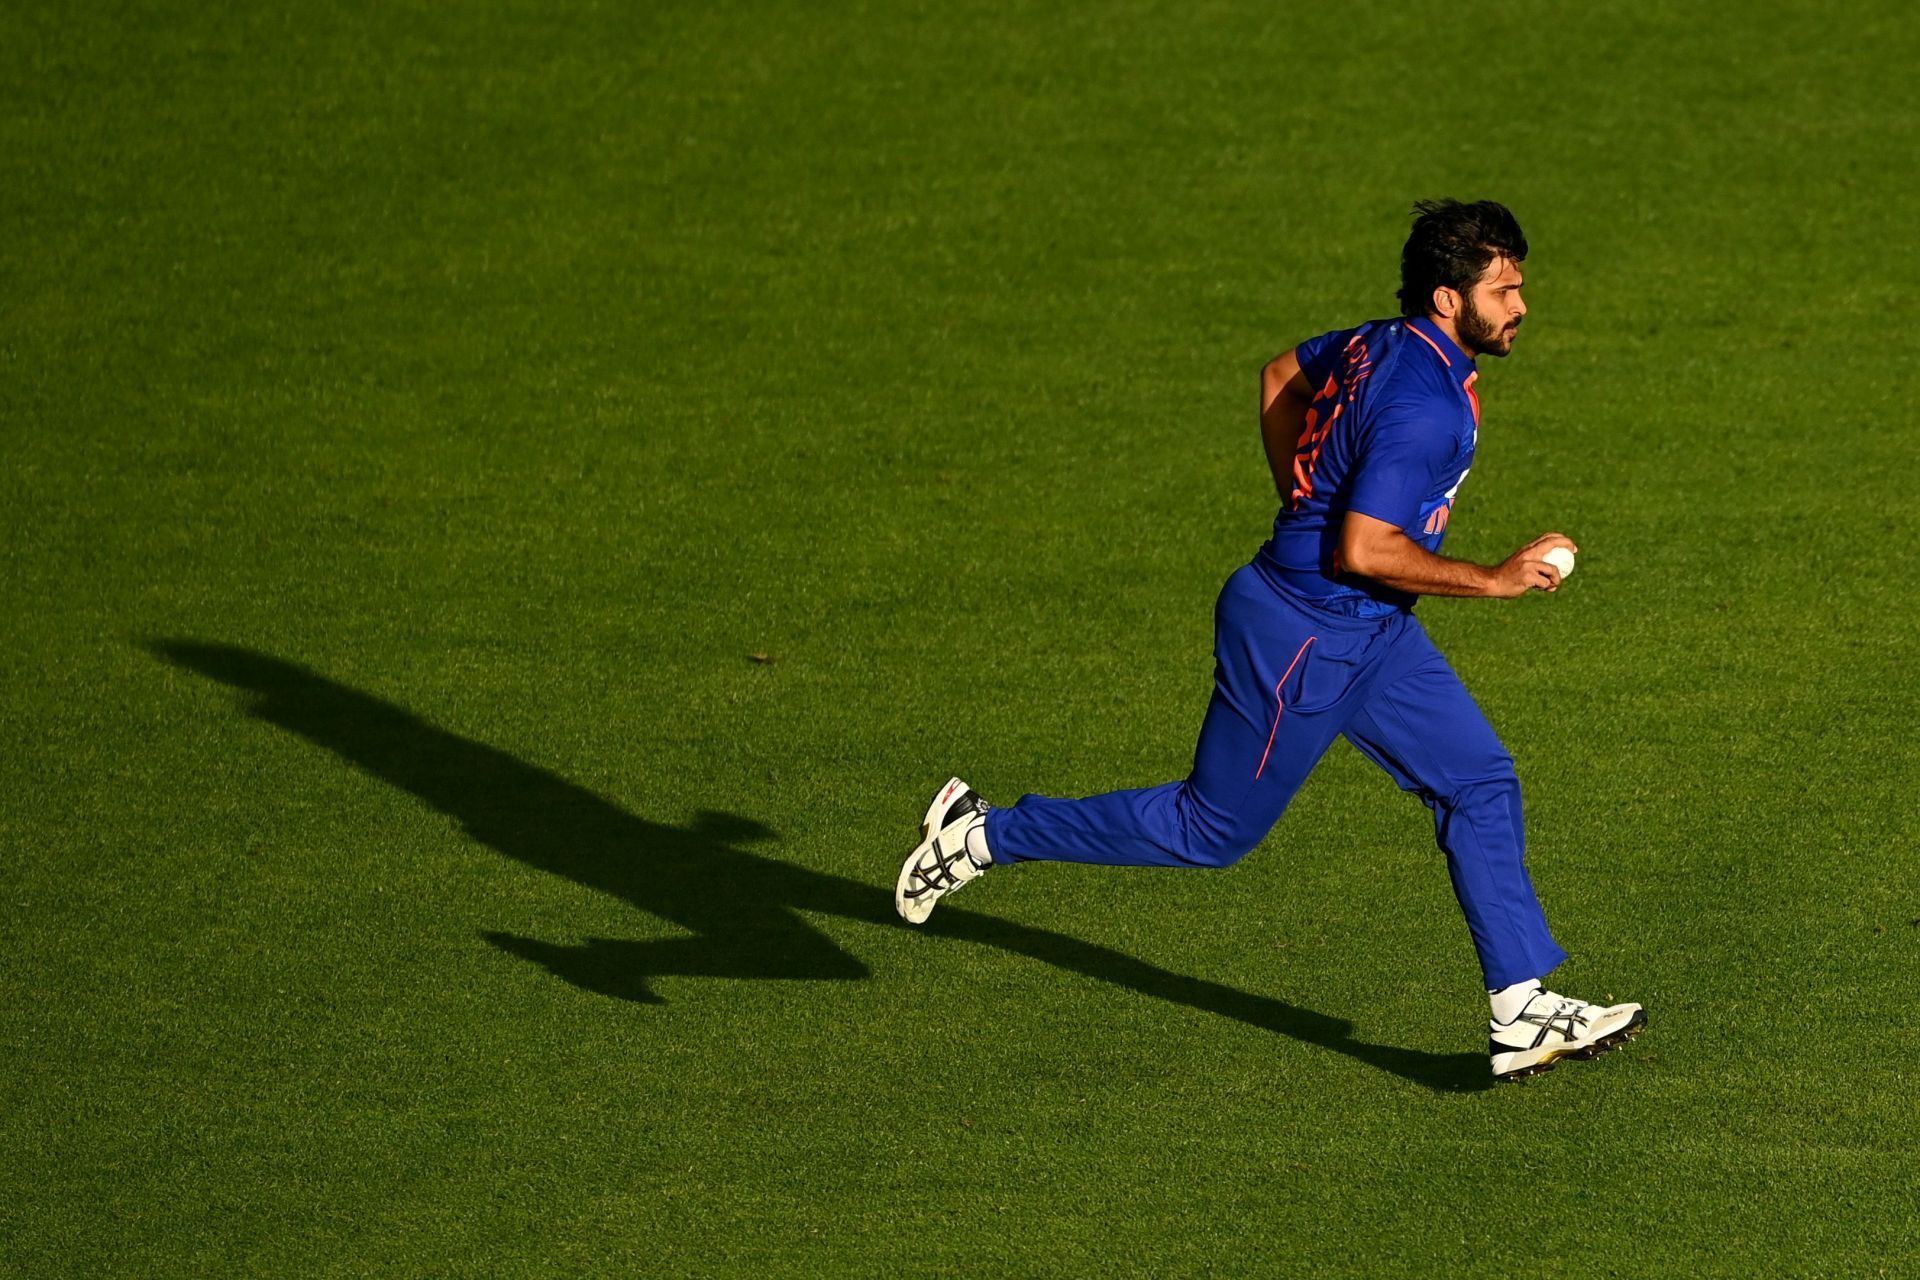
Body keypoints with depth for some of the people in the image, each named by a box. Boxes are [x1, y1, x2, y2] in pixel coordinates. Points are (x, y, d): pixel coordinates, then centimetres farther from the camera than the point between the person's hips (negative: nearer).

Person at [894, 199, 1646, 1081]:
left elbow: (1282, 377, 20)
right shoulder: (1427, 404, -26)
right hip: (1302, 642, -10)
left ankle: (1522, 1014, 3)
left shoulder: (1385, 345, 3)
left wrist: (1308, 509, 24)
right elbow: (1363, 550, -29)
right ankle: (984, 836, 18)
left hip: (1370, 636, 10)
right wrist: (1492, 579, -21)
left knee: (1480, 782, 3)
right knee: (1211, 832, 6)